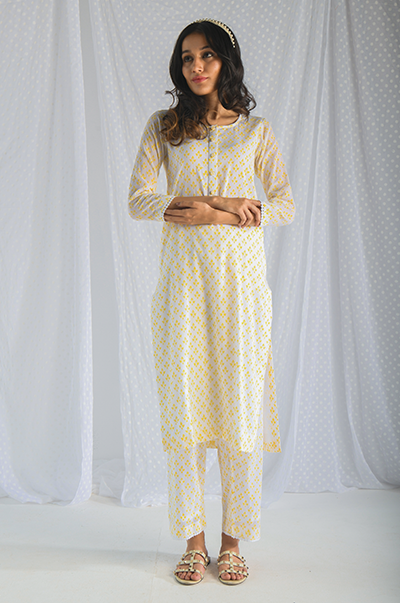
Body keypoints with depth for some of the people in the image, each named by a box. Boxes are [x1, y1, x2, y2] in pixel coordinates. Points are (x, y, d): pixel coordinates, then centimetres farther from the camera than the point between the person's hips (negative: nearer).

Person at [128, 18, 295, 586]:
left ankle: (233, 540, 13)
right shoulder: (163, 126, 11)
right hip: (184, 276, 0)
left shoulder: (256, 130, 11)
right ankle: (193, 539, 12)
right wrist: (228, 206, -9)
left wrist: (210, 210, -7)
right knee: (184, 402, -1)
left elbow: (286, 204, 6)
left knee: (240, 403, -1)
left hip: (241, 274, 0)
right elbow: (138, 200, 0)